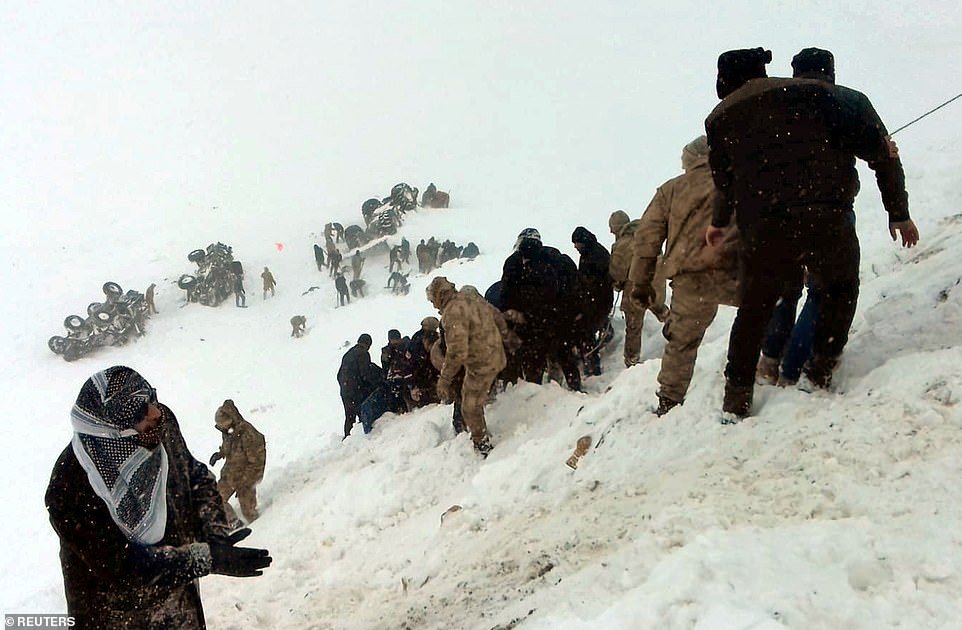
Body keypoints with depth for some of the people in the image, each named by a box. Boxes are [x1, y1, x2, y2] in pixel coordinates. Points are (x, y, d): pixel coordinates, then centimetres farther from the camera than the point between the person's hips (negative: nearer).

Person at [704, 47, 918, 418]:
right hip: (828, 220, 0)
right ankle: (821, 369, 23)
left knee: (753, 310, 21)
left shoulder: (720, 119, 13)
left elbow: (725, 180, 24)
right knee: (840, 290, 28)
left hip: (762, 230, 1)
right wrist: (898, 212, 12)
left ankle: (737, 397, 21)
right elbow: (877, 147, 6)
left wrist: (719, 222, 44)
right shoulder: (814, 92, 12)